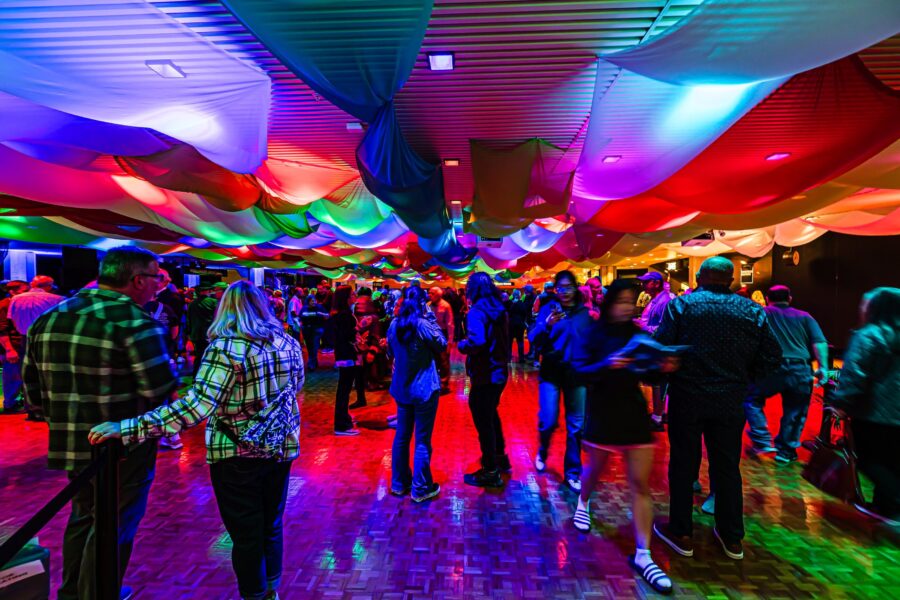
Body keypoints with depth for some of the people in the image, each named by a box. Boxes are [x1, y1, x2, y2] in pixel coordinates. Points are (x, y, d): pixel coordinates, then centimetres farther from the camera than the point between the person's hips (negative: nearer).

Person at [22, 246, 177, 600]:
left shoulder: (49, 319, 5)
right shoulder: (136, 321, -20)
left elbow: (33, 389, 10)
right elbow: (162, 390, -25)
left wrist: (67, 416, 20)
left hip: (71, 445, 8)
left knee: (83, 518, 26)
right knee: (114, 529, 10)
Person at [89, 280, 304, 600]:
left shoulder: (226, 347, -17)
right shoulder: (289, 343, -1)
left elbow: (198, 405, -28)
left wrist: (127, 427, -28)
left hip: (238, 454, -5)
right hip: (282, 448, 6)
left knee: (246, 534, 13)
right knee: (272, 526, 23)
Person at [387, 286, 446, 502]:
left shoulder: (394, 325, 2)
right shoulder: (424, 325, -16)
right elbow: (442, 346, -2)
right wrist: (433, 320, 0)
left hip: (401, 388, 6)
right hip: (424, 388, -6)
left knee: (402, 436, 17)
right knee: (422, 439, 4)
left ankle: (399, 483, 29)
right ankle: (421, 488, 14)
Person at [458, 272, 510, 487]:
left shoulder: (476, 312, -19)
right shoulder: (500, 310, 6)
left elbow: (477, 342, -31)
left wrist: (461, 345, -14)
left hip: (484, 375, -8)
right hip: (499, 371, 8)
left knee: (483, 420, 4)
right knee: (491, 414, 25)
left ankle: (490, 471, 15)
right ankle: (500, 456, 40)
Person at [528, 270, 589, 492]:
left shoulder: (585, 312, 3)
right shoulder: (548, 309, -3)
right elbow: (533, 339, -14)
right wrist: (546, 325, -29)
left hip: (577, 374, 2)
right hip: (551, 373, -2)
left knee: (576, 425, 7)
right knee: (548, 421, -1)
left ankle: (572, 472, 24)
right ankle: (542, 452, 32)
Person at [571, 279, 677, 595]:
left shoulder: (637, 333, 3)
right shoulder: (592, 334, -9)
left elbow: (646, 374, 6)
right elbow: (580, 372, -18)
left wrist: (662, 367, -15)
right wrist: (607, 365, -35)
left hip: (634, 412, 3)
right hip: (603, 413, -3)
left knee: (641, 484, 2)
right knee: (595, 469, 18)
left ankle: (642, 555, 11)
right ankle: (583, 503, 50)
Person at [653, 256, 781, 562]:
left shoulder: (681, 305, -9)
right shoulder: (753, 311, 1)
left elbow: (661, 350, -13)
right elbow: (772, 357, 0)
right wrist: (742, 378, 14)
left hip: (687, 398, -3)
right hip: (731, 401, 3)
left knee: (683, 464, 9)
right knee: (727, 467, 16)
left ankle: (681, 533, 21)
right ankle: (732, 538, 29)